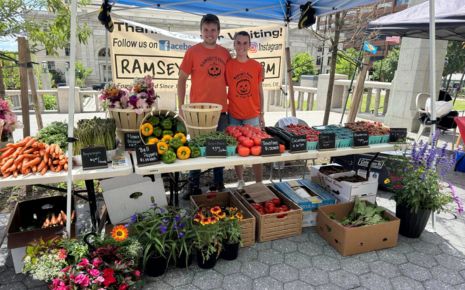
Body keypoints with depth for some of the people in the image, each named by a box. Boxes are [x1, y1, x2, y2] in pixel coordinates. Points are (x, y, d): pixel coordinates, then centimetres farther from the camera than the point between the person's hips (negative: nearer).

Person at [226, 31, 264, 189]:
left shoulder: (257, 66, 2)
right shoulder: (228, 65, -1)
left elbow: (260, 91, 7)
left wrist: (261, 114, 6)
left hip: (252, 115, 0)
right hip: (233, 115, 0)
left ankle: (259, 184, 14)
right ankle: (240, 181, 25)